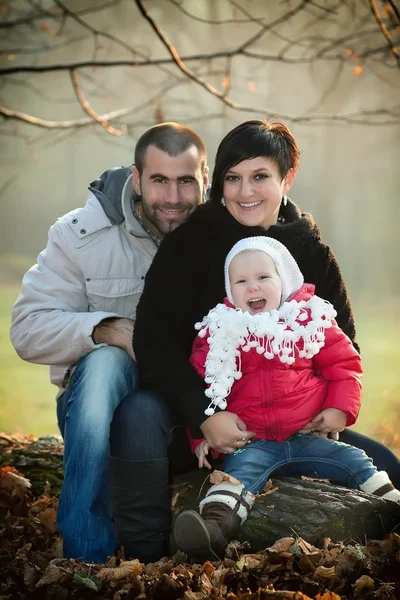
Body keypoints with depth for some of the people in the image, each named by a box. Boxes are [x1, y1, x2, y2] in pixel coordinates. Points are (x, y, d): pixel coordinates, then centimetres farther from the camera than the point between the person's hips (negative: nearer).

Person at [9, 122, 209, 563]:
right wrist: (107, 329, -26)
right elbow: (28, 329, -8)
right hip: (102, 408, -1)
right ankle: (86, 552, -32)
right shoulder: (82, 234, -5)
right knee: (105, 361, -34)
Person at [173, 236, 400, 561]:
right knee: (240, 471, -29)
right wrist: (202, 433, -1)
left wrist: (341, 407, -2)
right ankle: (214, 528, -51)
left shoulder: (311, 319, 5)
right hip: (253, 443, -3)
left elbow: (343, 363, 12)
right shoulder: (219, 332, 3)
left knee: (355, 461, -4)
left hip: (309, 435, 3)